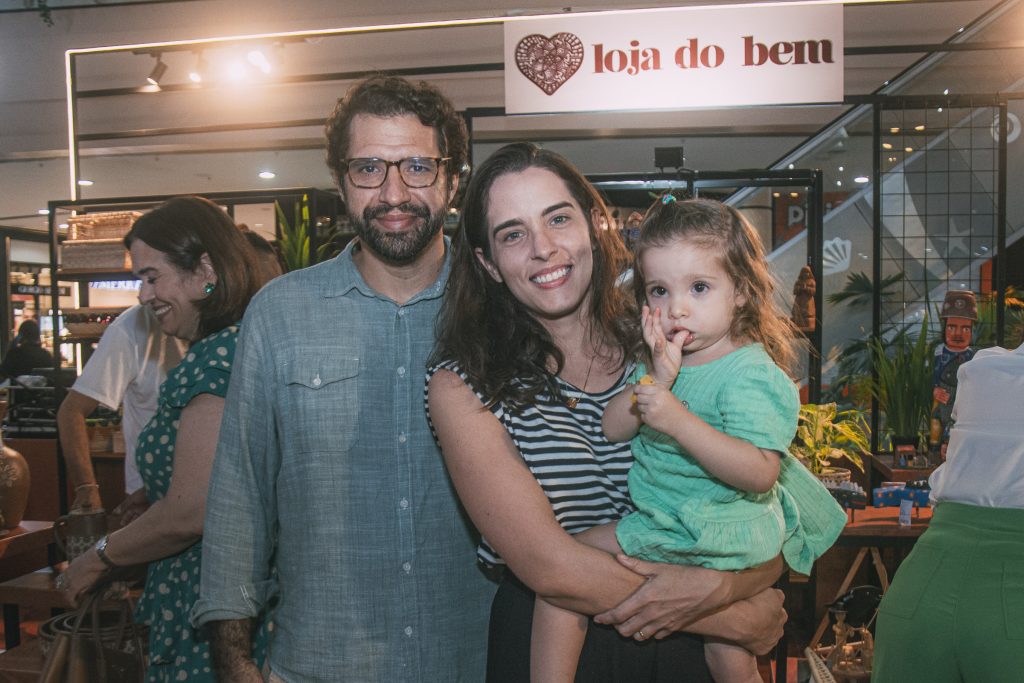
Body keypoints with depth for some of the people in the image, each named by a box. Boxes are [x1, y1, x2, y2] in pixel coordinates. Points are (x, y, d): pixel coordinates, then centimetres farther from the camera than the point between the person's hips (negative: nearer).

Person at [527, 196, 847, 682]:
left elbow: (759, 473, -30)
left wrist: (678, 420, -38)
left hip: (719, 534, -6)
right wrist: (657, 377, -22)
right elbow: (612, 429, -6)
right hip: (658, 520, 6)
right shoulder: (660, 360, 2)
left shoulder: (752, 373, -20)